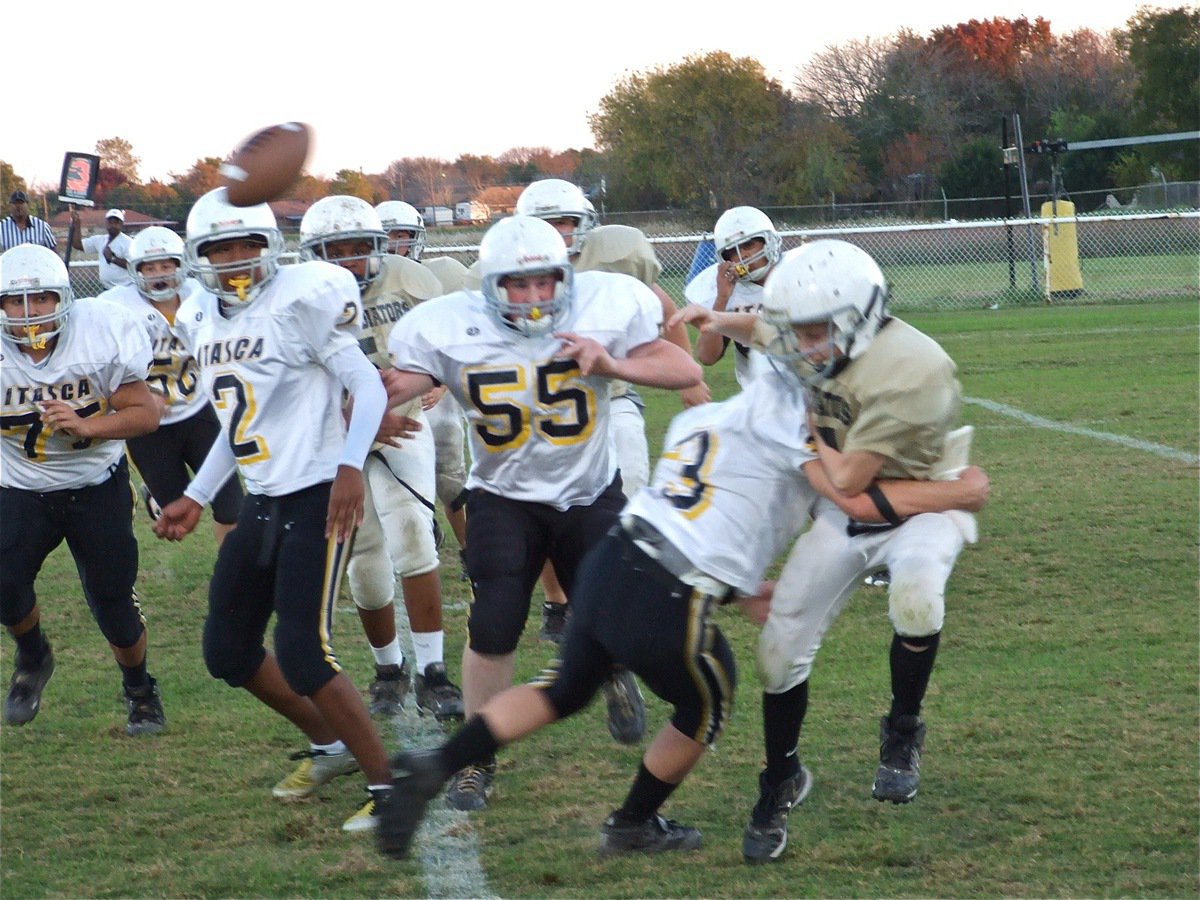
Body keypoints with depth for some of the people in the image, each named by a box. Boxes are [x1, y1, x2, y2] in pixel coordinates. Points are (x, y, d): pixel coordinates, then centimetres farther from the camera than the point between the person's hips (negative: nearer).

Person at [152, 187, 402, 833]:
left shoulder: (302, 299, -13)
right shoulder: (202, 321, 11)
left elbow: (366, 385, -15)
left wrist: (350, 465, -28)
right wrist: (195, 499, 23)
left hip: (316, 497, -9)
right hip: (261, 503, 9)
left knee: (302, 655, -16)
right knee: (228, 652, 13)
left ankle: (388, 785, -4)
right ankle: (330, 745, 32)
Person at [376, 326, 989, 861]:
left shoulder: (703, 417, 22)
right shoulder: (789, 412, -5)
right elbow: (859, 500, -9)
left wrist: (740, 591, 26)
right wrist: (957, 493, 3)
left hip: (607, 566, 7)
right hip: (664, 606, -7)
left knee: (562, 691, 27)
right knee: (704, 709, 22)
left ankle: (433, 768, 12)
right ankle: (633, 827, 41)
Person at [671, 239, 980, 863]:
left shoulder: (909, 372, -34)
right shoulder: (813, 341, -11)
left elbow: (845, 480, -30)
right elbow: (761, 329, 15)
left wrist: (808, 432, -15)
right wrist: (716, 321, -4)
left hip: (918, 504, -6)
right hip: (845, 516, 6)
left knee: (915, 594, -38)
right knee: (782, 646, 2)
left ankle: (901, 735, -14)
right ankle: (780, 783, 25)